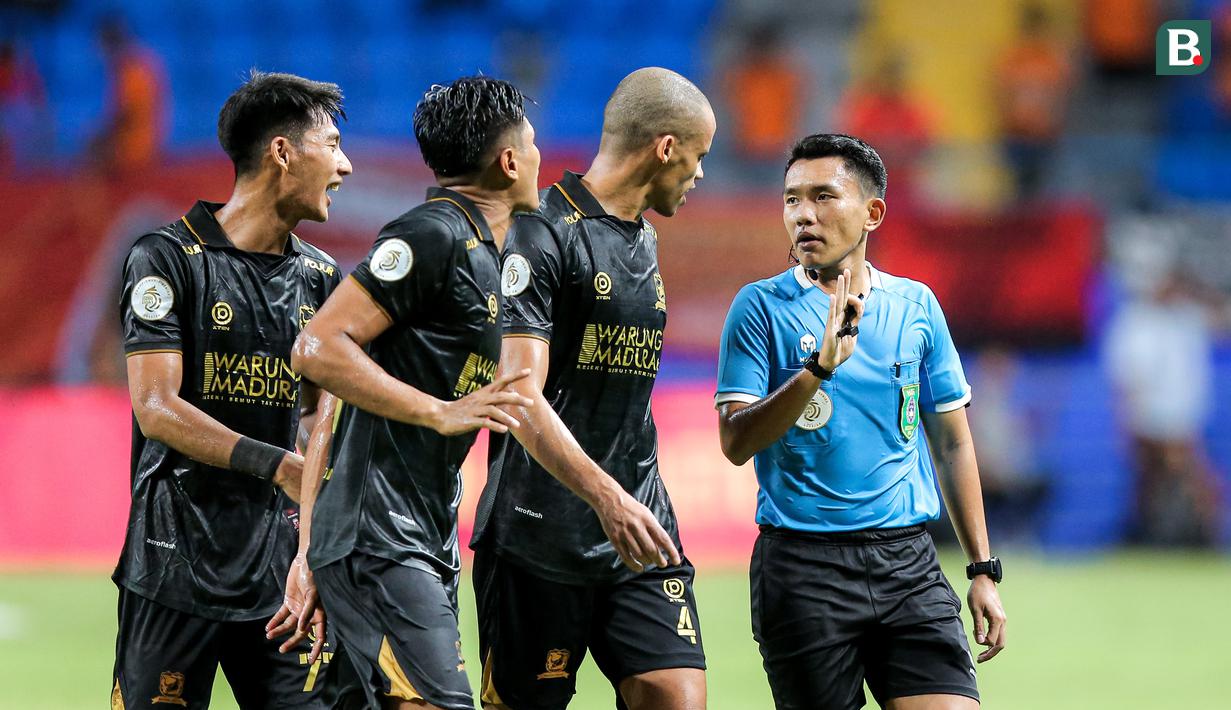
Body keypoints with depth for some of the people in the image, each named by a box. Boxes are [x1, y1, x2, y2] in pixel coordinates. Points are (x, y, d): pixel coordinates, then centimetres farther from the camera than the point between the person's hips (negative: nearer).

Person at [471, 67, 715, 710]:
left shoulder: (645, 240, 18)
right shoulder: (542, 234, -10)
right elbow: (522, 397, -19)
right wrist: (605, 496, -30)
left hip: (640, 530, 7)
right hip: (539, 537, -7)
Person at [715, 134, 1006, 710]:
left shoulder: (916, 305, 10)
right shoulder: (761, 306, 0)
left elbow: (952, 444, 15)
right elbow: (735, 442, -9)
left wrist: (984, 571, 11)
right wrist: (819, 367, -22)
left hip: (907, 558, 2)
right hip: (802, 564, -2)